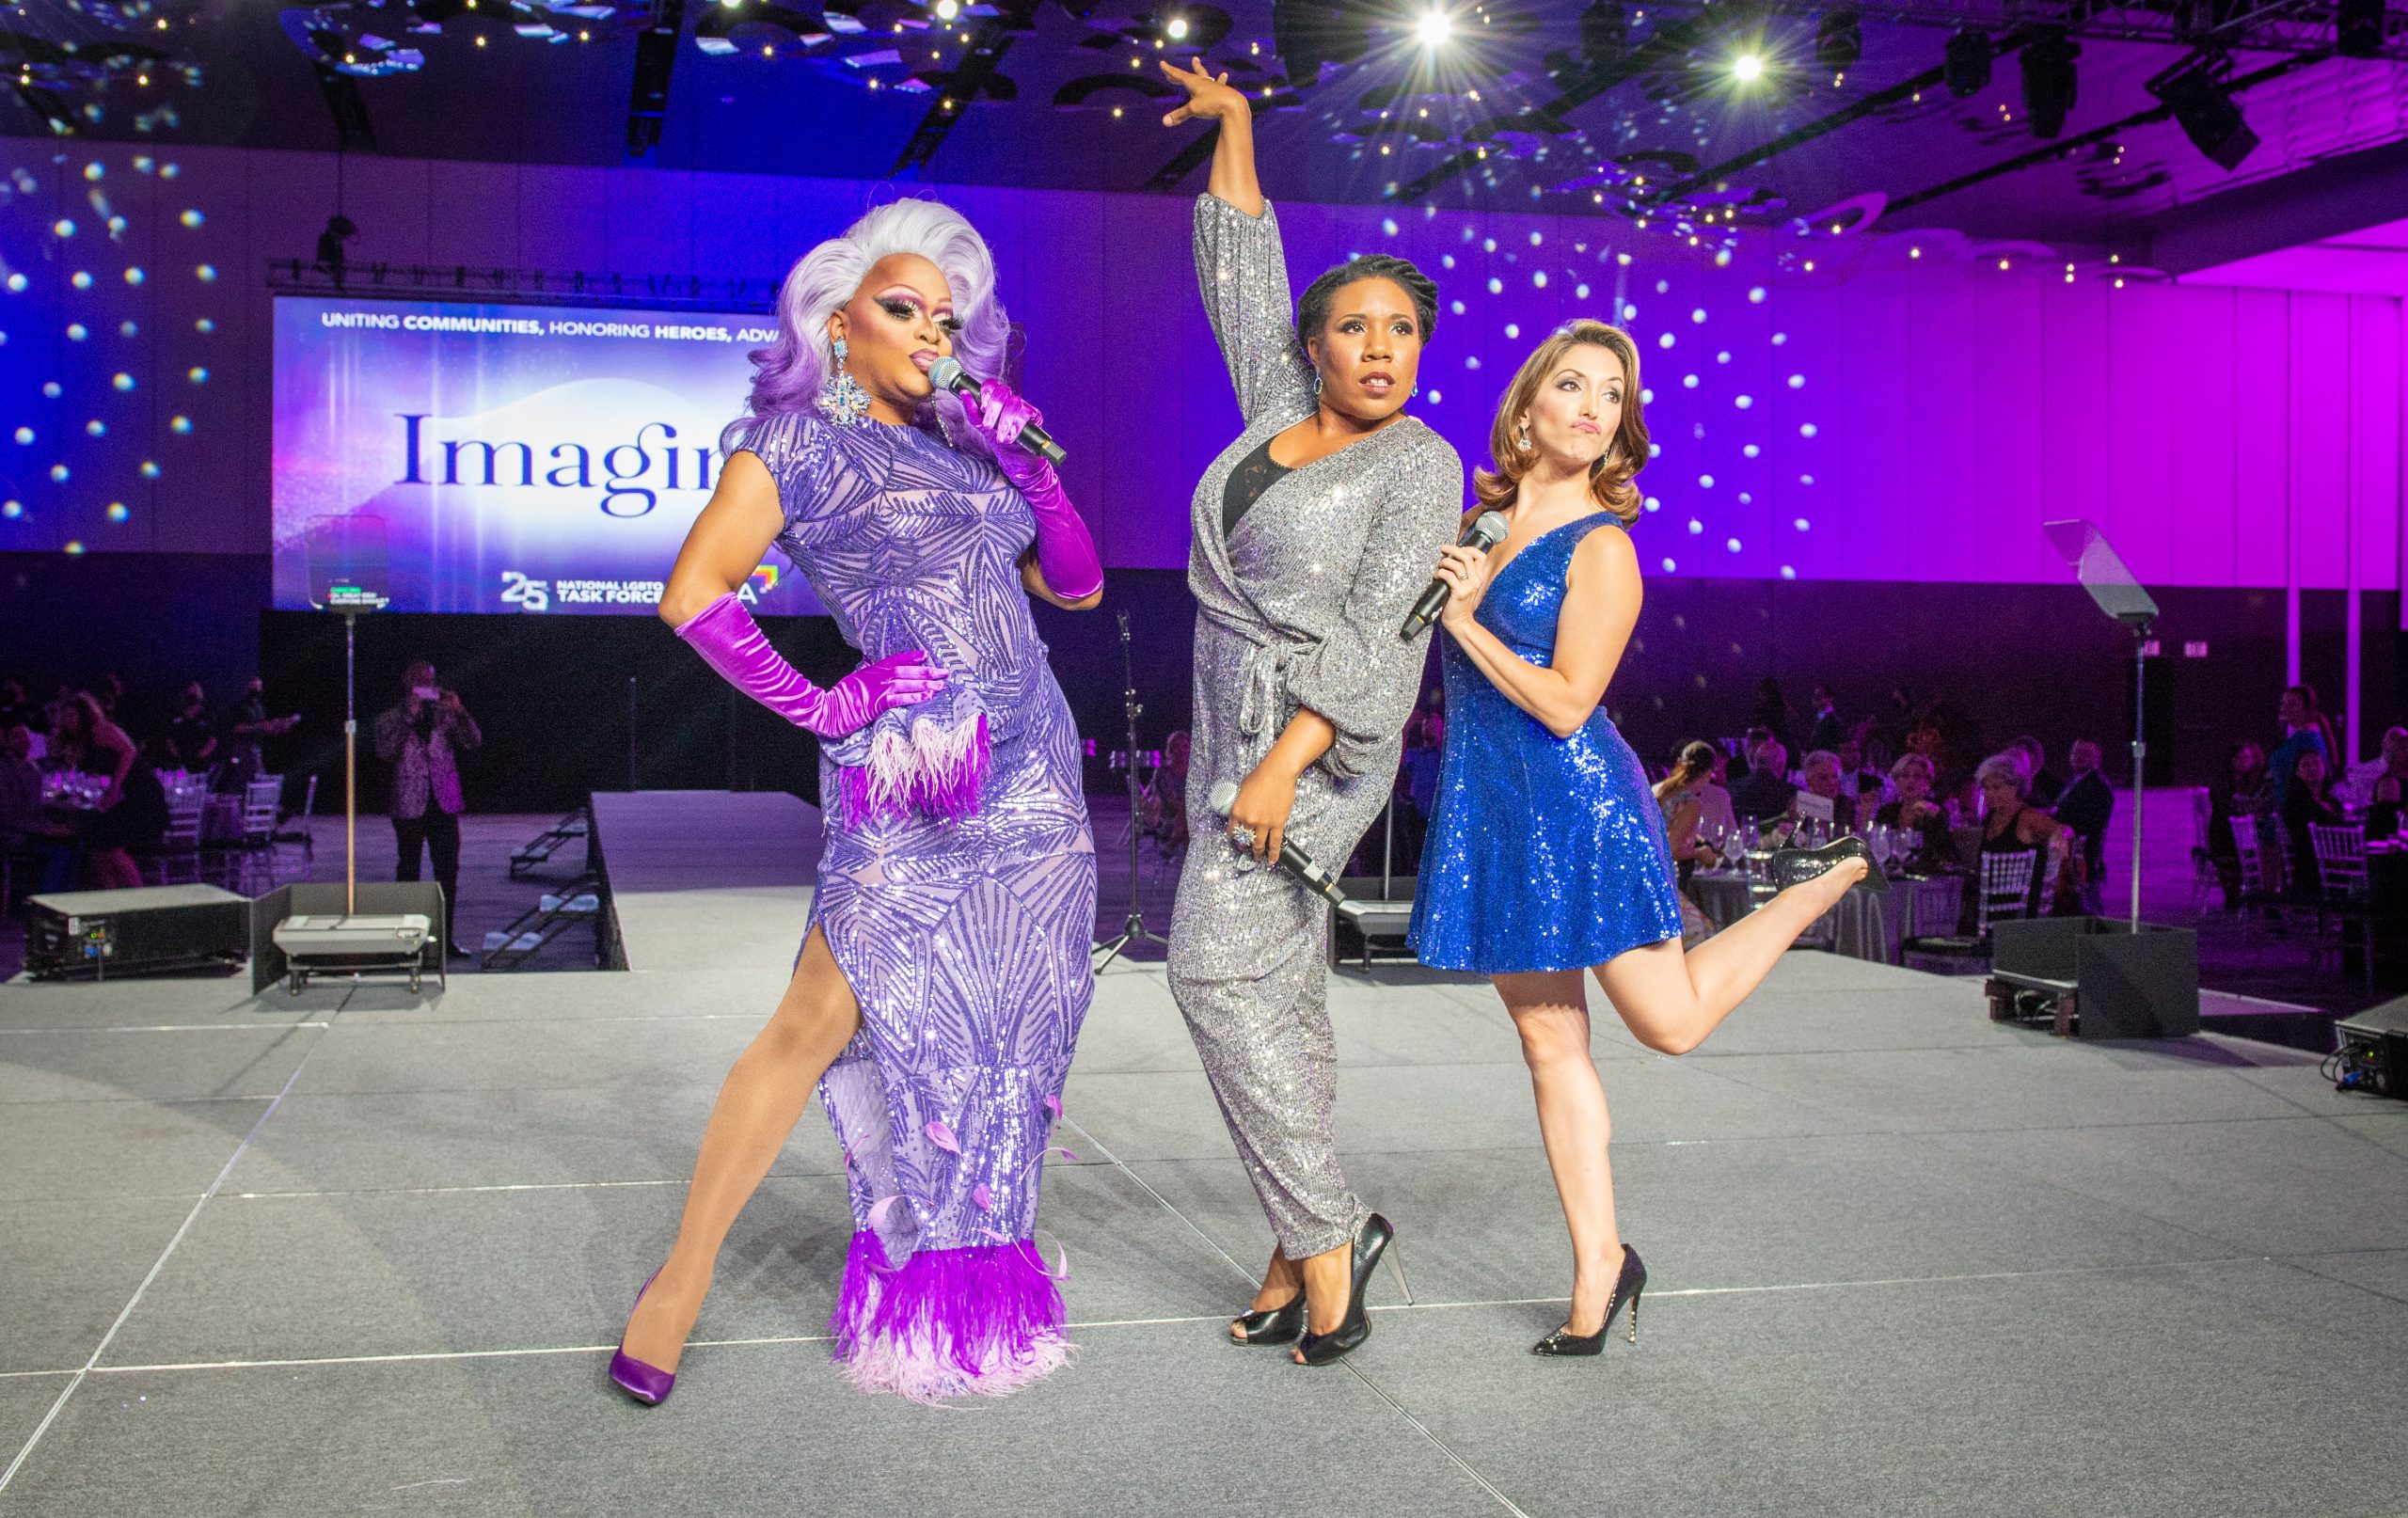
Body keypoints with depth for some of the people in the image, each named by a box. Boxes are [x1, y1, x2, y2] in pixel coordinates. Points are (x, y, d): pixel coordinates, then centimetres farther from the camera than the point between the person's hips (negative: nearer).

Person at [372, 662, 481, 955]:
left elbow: (474, 743, -2)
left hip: (444, 803, 2)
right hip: (409, 805, -2)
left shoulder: (444, 714, 9)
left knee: (448, 870, 2)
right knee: (408, 872, 3)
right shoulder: (390, 718, 2)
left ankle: (446, 938, 9)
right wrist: (409, 717, -20)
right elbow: (385, 752, -14)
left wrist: (459, 712, -15)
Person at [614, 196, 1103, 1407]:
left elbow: (1077, 587, 15)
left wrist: (1027, 462, 4)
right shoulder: (798, 444, 0)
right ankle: (684, 1275, 2)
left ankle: (968, 1290, 22)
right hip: (907, 784, -6)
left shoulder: (964, 446, 16)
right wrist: (817, 706, -10)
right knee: (826, 1015, -11)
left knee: (997, 1038, 9)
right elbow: (693, 594, -11)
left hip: (1033, 775, 6)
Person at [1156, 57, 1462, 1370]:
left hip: (1316, 751, -8)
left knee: (1218, 972, -14)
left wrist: (1284, 763, -26)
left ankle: (1327, 1231, -4)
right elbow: (1240, 272, 18)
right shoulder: (1282, 412, 9)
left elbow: (1377, 633, -18)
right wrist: (1234, 122, 19)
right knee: (1281, 991, 7)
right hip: (1239, 738, 8)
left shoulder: (1422, 467, -10)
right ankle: (1305, 1254, 13)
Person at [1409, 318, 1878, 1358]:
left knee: (1673, 1022, 5)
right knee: (1550, 1047, 9)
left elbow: (1565, 704, -16)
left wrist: (1465, 618, -13)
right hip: (1486, 809, 6)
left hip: (1577, 803, -6)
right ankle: (1598, 1270, 19)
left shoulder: (1602, 548, -10)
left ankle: (1824, 882, 27)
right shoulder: (1482, 517, 9)